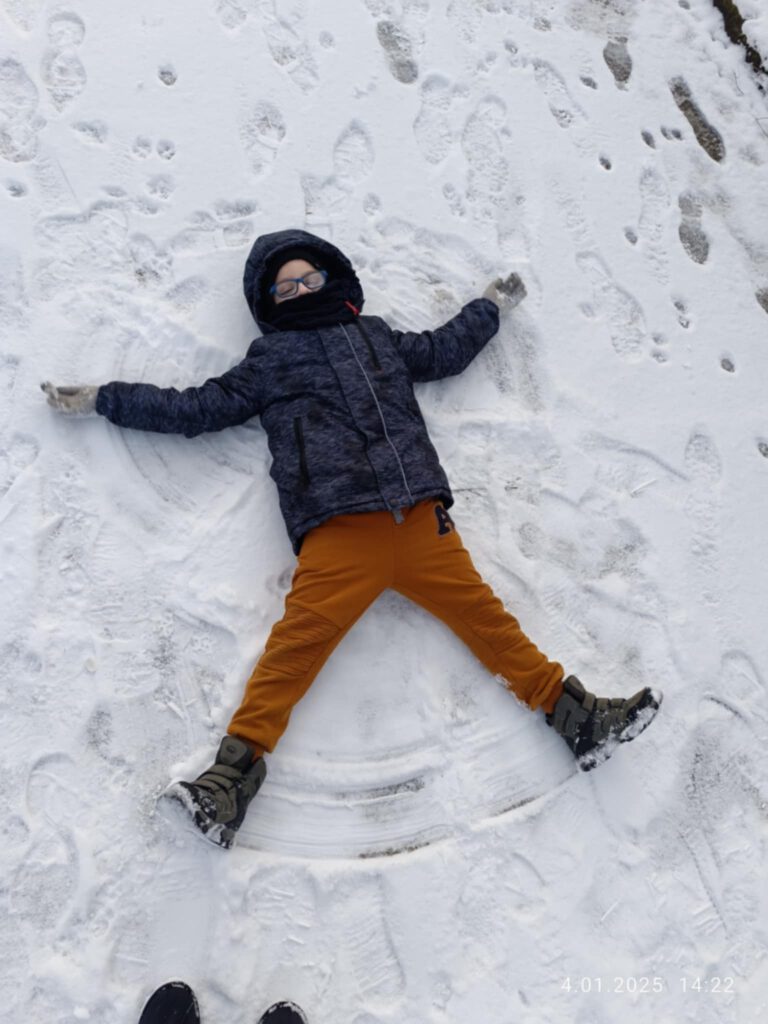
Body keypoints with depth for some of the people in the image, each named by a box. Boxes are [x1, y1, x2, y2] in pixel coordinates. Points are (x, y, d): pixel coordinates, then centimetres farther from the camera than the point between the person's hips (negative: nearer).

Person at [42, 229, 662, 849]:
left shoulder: (377, 337, 28)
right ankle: (239, 764, -19)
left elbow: (443, 351, 42)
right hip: (338, 529, -3)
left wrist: (491, 306, 54)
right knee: (301, 636, -18)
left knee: (482, 610, -2)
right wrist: (99, 400, 17)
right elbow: (198, 409, 18)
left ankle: (571, 712, 3)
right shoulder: (269, 361, 20)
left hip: (419, 517, 3)